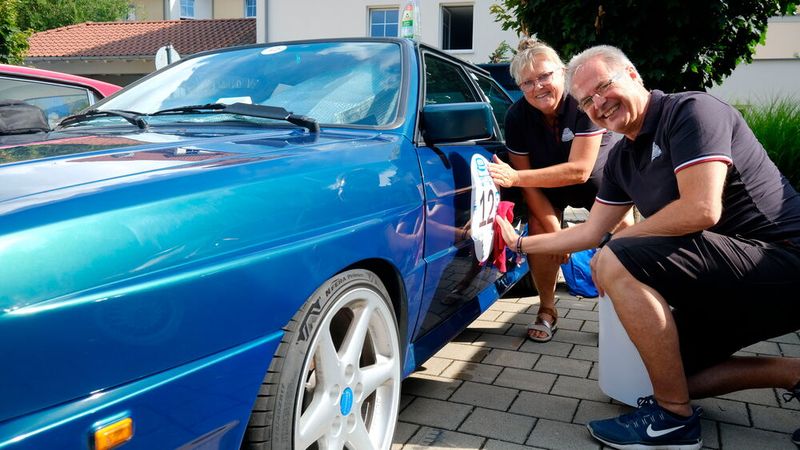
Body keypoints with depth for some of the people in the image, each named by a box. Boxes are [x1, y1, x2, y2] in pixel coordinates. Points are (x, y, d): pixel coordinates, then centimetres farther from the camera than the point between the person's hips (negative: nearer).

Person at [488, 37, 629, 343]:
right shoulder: (517, 116, -23)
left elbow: (580, 170, -40)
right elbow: (527, 176, -19)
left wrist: (514, 177, -47)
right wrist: (553, 227, -27)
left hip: (601, 180, -1)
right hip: (547, 189, 1)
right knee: (539, 232, -21)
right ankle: (547, 311, -3)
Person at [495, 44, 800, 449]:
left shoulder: (690, 111, -15)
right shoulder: (622, 159, 11)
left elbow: (701, 211, -26)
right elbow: (591, 233, 17)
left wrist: (622, 238, -12)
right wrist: (518, 242, 19)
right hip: (728, 277, 10)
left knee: (614, 263, -26)